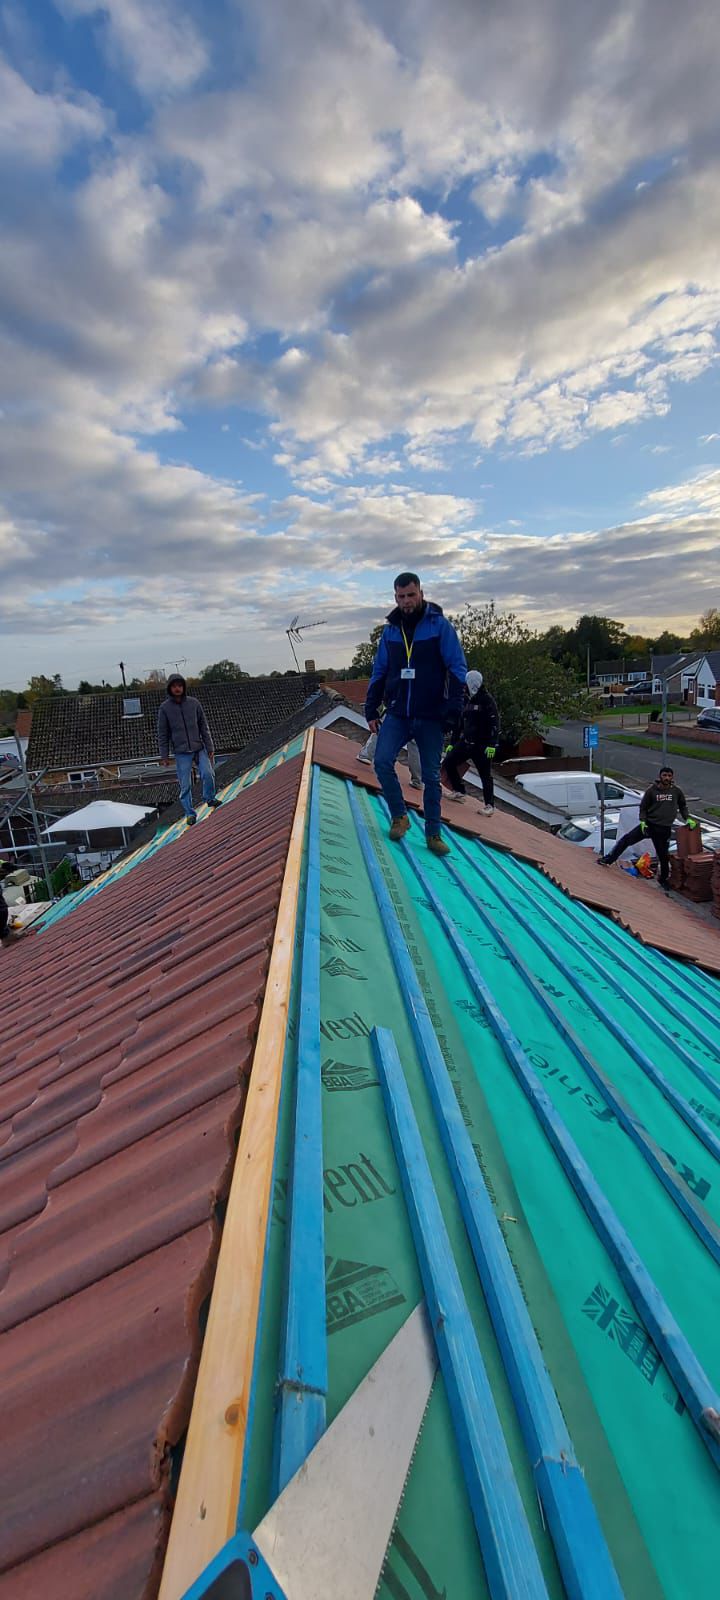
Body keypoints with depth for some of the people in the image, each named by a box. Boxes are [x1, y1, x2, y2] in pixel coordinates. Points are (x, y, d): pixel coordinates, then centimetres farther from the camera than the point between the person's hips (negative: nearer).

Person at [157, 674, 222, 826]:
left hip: (199, 747, 1)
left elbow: (204, 727, 6)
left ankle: (210, 798, 15)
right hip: (181, 752, -1)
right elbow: (162, 734, 2)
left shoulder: (194, 703, 2)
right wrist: (164, 755, 0)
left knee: (208, 774, -12)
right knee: (185, 785, 0)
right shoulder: (165, 708, -2)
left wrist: (209, 748, 3)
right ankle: (190, 813, 12)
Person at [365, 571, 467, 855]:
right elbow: (379, 673, 14)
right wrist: (371, 711, 9)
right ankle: (399, 816, 5)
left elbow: (457, 670, -7)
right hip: (397, 715, 3)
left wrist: (452, 710, -15)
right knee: (382, 761, -15)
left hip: (430, 717, -3)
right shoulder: (390, 630, 8)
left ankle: (433, 834, 17)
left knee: (431, 776, 5)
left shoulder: (439, 626, -4)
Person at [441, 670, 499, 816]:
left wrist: (492, 745, -22)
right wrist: (453, 743, 21)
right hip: (465, 742, 7)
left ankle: (489, 804, 8)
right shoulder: (465, 700, 14)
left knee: (485, 775, -3)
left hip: (482, 745, -7)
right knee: (448, 762, 3)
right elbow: (460, 723, 22)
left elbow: (494, 724, -14)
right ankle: (459, 791, 19)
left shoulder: (487, 700, -8)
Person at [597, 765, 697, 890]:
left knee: (663, 855, 7)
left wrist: (687, 819, 9)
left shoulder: (676, 791, 0)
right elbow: (643, 807, 3)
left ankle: (664, 880, 28)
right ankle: (608, 860, -2)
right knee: (627, 839, -11)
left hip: (664, 829, 0)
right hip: (649, 824, 0)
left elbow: (683, 806, 18)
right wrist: (643, 821, -9)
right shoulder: (651, 790, -4)